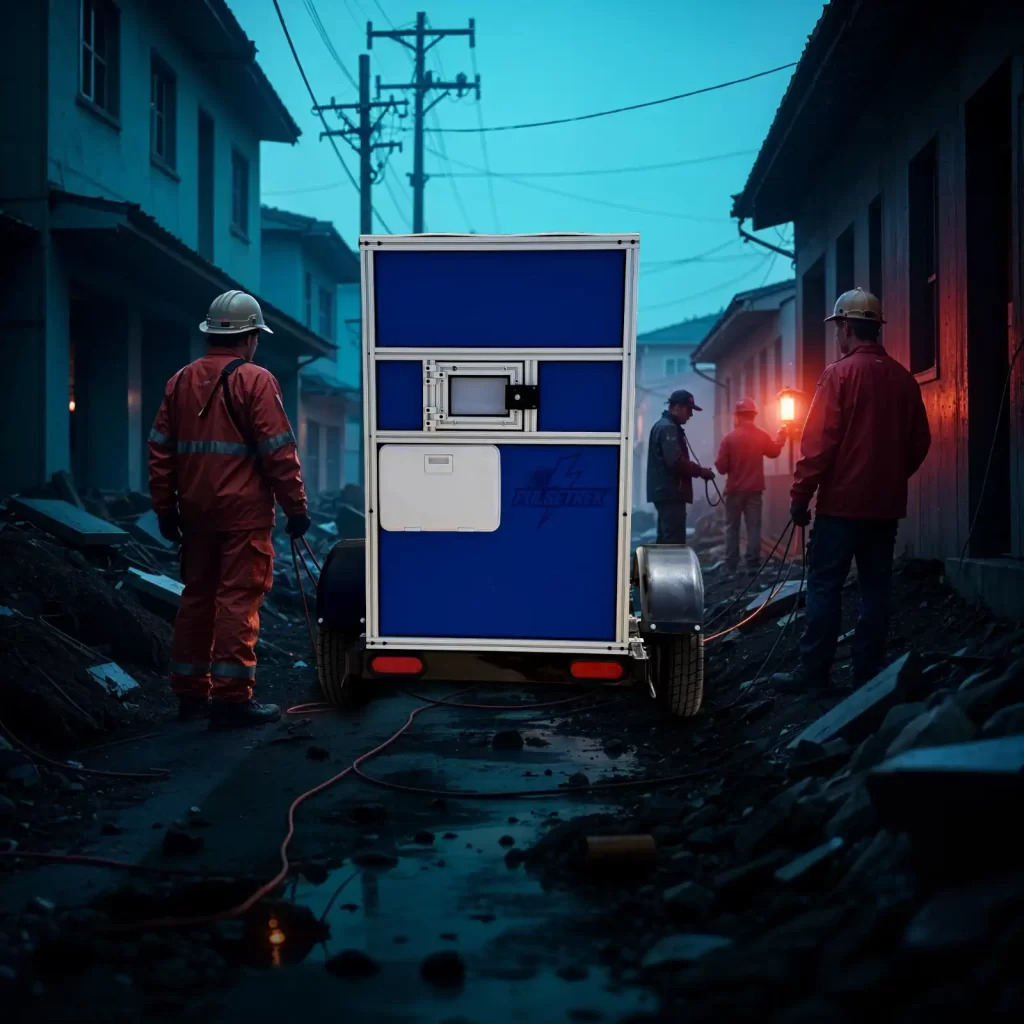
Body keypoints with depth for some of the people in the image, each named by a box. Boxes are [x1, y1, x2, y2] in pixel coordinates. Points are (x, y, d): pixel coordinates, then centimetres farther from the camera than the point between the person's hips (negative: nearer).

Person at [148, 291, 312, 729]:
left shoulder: (181, 381, 11)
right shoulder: (255, 381, -8)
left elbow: (160, 449, 11)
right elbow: (279, 452, -12)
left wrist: (165, 507, 16)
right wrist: (296, 507, -6)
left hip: (197, 511, 6)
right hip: (244, 511, -6)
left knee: (197, 595, 15)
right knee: (239, 599, -4)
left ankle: (191, 693, 21)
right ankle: (232, 697, -5)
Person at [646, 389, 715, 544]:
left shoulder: (662, 426, 20)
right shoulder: (669, 428, -13)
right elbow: (676, 462, -23)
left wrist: (697, 469, 13)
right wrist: (701, 471, -11)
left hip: (665, 492, 11)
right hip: (670, 493, -11)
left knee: (667, 540, 13)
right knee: (674, 541, -13)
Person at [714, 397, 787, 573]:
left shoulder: (730, 437, -12)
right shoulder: (762, 436, -3)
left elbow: (721, 466, -10)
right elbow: (774, 452, 19)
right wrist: (781, 436, 35)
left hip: (734, 489, -2)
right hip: (755, 489, 2)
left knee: (732, 527, 7)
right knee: (754, 526, 5)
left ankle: (731, 564, 5)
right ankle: (753, 563, 1)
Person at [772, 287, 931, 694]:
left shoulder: (840, 373, -10)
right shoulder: (903, 378, 6)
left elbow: (818, 442, -13)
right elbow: (920, 442, 11)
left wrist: (800, 494, -7)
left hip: (842, 502, -5)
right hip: (887, 504, 5)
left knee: (824, 586, -1)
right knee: (876, 588, 8)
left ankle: (813, 672, -1)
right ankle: (868, 673, 9)